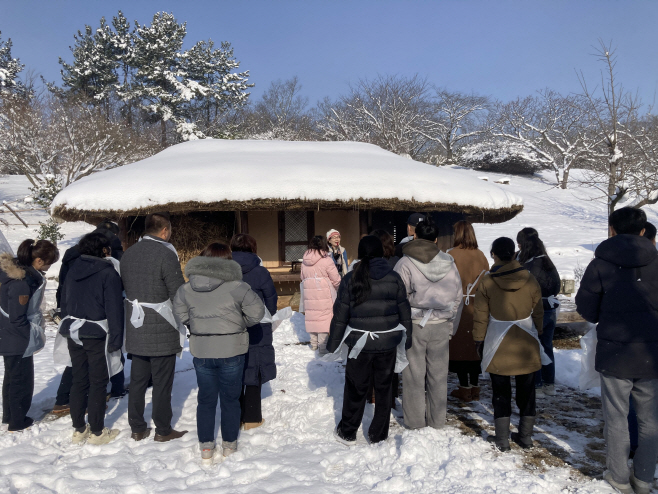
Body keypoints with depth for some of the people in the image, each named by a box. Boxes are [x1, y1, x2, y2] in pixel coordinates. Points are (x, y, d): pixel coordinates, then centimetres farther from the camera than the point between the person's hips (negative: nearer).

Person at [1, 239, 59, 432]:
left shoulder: (15, 267, -2)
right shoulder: (23, 282, -31)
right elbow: (17, 318, -26)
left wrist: (37, 322, 7)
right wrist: (36, 335, -15)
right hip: (18, 340, -10)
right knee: (22, 379, 9)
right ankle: (17, 421, 26)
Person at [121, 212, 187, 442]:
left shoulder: (127, 254, 7)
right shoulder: (165, 254, -16)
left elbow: (124, 287, 14)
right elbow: (179, 294, -16)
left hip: (136, 331, 7)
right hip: (162, 332, -6)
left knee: (137, 380, 15)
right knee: (162, 382, 5)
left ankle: (137, 428, 25)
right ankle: (163, 430, 16)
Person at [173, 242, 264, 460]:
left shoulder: (186, 289, -3)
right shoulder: (236, 286, -15)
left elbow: (181, 315, 6)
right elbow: (256, 311, -11)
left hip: (201, 352, 3)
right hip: (232, 351, -2)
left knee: (206, 399, 16)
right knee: (230, 399, 13)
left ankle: (206, 446, 24)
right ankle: (229, 444, 25)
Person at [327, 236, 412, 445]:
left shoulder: (351, 279, -7)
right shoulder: (394, 278, -2)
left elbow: (340, 315, -5)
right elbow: (405, 312, 4)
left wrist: (332, 344, 3)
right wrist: (407, 340, 15)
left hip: (360, 343, -1)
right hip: (388, 342, 2)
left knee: (356, 388, 13)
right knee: (383, 388, 15)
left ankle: (347, 433, 26)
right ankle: (378, 434, 25)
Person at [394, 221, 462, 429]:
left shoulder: (405, 263, -13)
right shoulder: (449, 263, 1)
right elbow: (457, 296, 8)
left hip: (414, 325, -3)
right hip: (441, 325, 3)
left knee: (414, 374, 9)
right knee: (438, 373, 13)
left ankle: (415, 420, 19)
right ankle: (437, 420, 24)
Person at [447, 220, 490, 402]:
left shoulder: (452, 255, -10)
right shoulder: (481, 255, 2)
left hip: (457, 309, -4)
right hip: (477, 310, 4)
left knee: (459, 346, 5)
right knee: (475, 346, 12)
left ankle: (465, 389, 10)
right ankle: (475, 388, 19)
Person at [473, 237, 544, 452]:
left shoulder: (487, 281, -10)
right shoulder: (529, 279, -3)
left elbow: (480, 315, -5)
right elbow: (538, 311, 6)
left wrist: (479, 338, 7)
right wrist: (537, 333, 19)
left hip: (499, 345, -2)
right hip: (526, 343, 2)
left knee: (501, 391, 9)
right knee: (526, 389, 14)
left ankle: (502, 438, 14)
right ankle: (525, 436, 24)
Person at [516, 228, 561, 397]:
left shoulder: (527, 266, -19)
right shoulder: (548, 263, 4)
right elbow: (557, 287, 13)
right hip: (550, 311, 7)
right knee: (547, 347, 16)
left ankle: (536, 386, 11)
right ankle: (549, 384, 24)